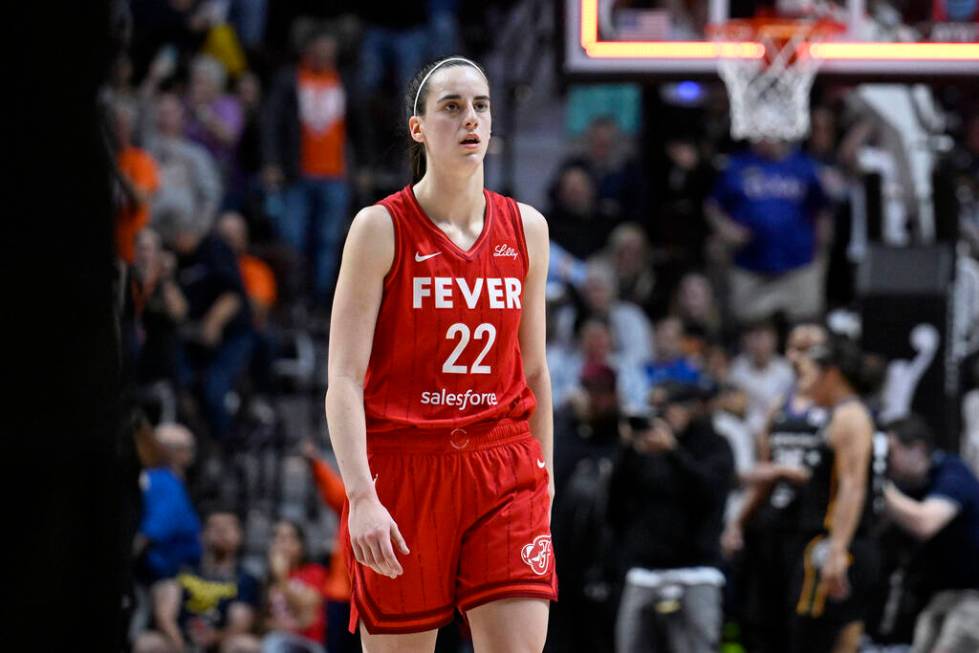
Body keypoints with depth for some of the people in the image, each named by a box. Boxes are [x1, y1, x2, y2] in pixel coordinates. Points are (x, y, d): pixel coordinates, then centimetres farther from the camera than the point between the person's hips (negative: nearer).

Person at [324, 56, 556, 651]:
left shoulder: (526, 228, 8)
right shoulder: (381, 228, -5)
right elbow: (344, 379, -10)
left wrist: (544, 475, 18)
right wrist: (361, 495, -21)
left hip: (505, 471, 3)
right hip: (403, 470, -3)